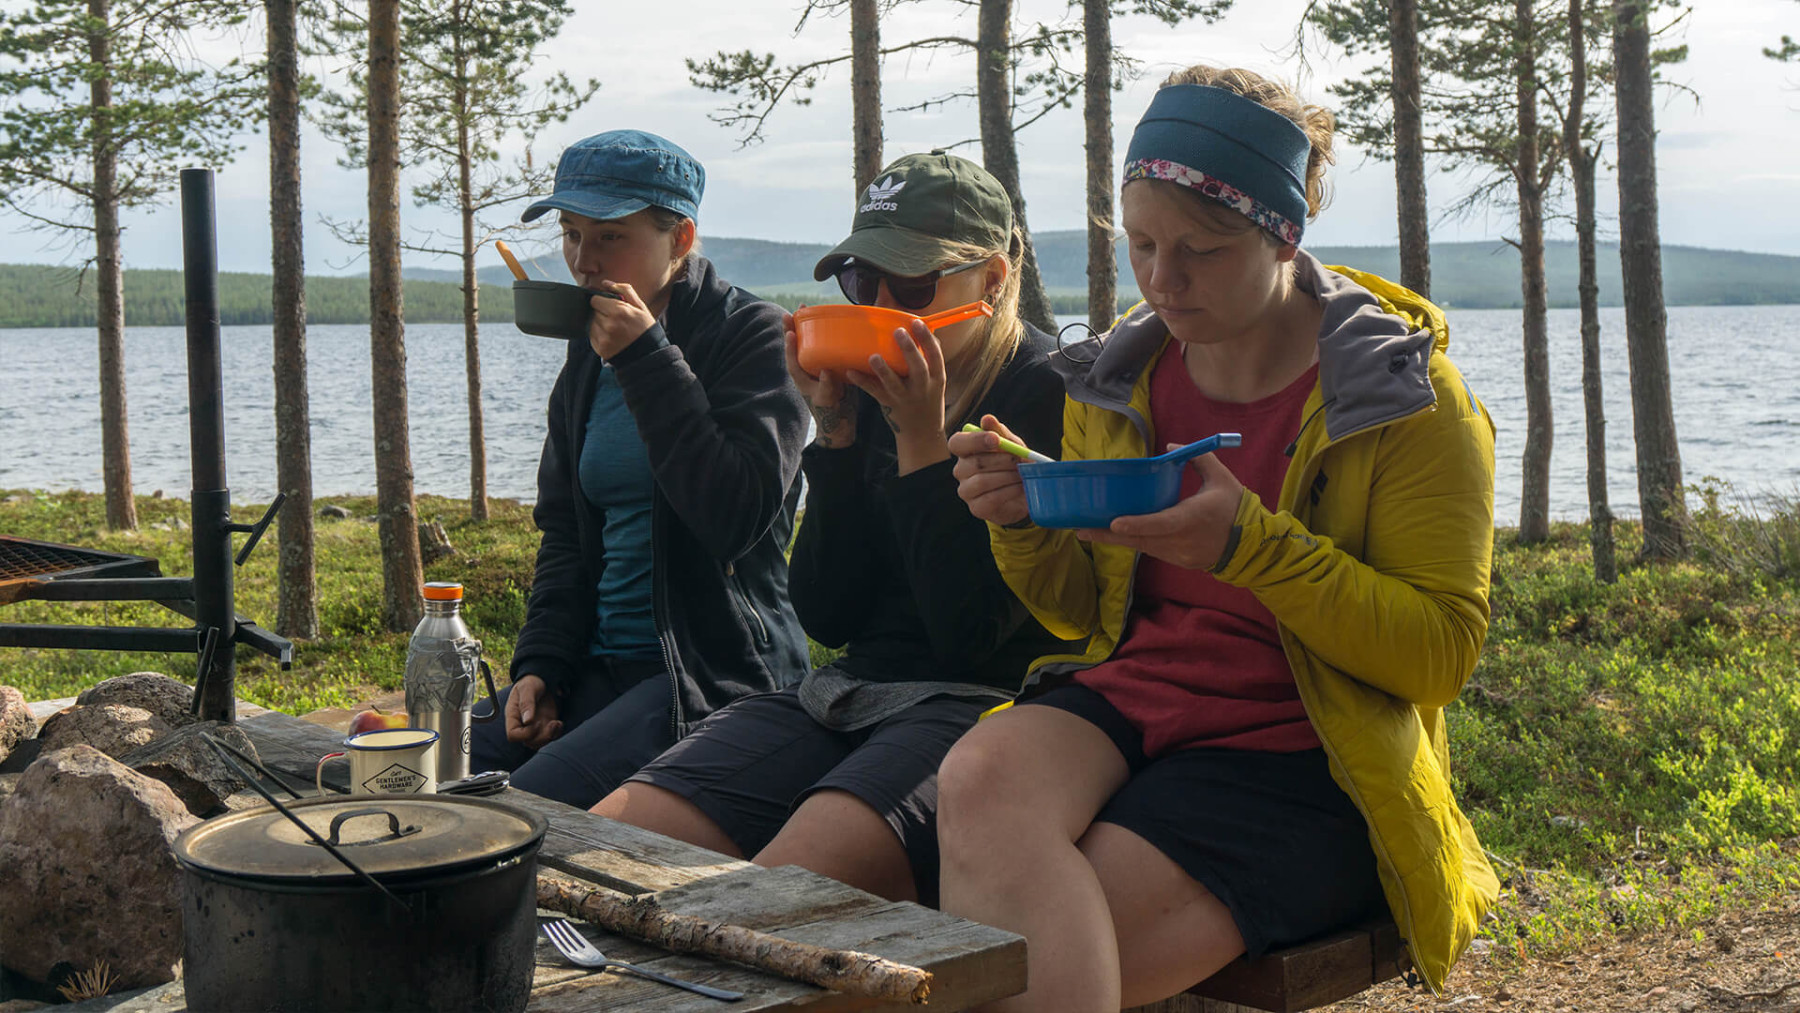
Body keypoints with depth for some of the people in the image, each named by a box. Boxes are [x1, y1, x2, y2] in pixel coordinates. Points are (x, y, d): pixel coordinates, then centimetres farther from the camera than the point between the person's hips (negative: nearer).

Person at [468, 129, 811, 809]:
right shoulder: (588, 359, 15)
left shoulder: (754, 337, -7)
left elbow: (737, 517, -20)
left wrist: (647, 362, -18)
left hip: (719, 673, -7)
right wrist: (539, 667, 3)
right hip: (600, 667, 7)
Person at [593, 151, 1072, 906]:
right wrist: (835, 431, 1)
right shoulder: (873, 393, 13)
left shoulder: (1049, 396, -4)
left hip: (980, 703, -6)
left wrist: (921, 441, -13)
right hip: (846, 695, 7)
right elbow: (827, 614, 8)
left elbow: (969, 632, -12)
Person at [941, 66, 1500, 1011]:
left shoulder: (1409, 399, -4)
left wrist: (1250, 545, -21)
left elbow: (1441, 653, -8)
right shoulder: (1119, 377, 10)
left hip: (1296, 756, -5)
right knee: (979, 782, -31)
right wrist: (1026, 522, -4)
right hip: (1127, 698, 5)